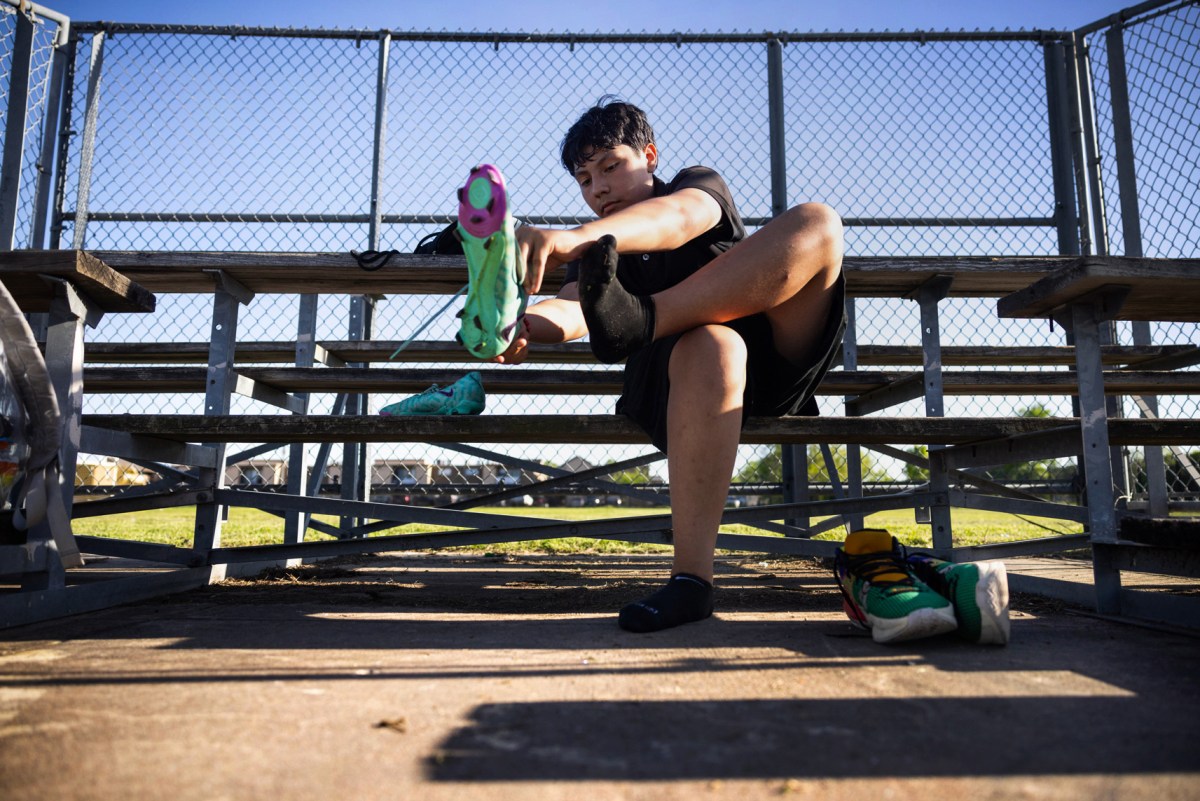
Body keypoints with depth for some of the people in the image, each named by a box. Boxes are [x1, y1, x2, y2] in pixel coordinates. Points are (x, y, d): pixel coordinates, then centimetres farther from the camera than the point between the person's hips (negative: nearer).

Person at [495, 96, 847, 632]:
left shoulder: (701, 186, 9)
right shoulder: (594, 248, 16)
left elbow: (678, 217, -19)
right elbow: (572, 310, -8)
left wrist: (577, 237, -39)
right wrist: (520, 324, -33)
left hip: (779, 360, 0)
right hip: (681, 380, 0)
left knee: (817, 222, -21)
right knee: (709, 343, -39)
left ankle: (640, 316, -34)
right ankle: (690, 578, -45)